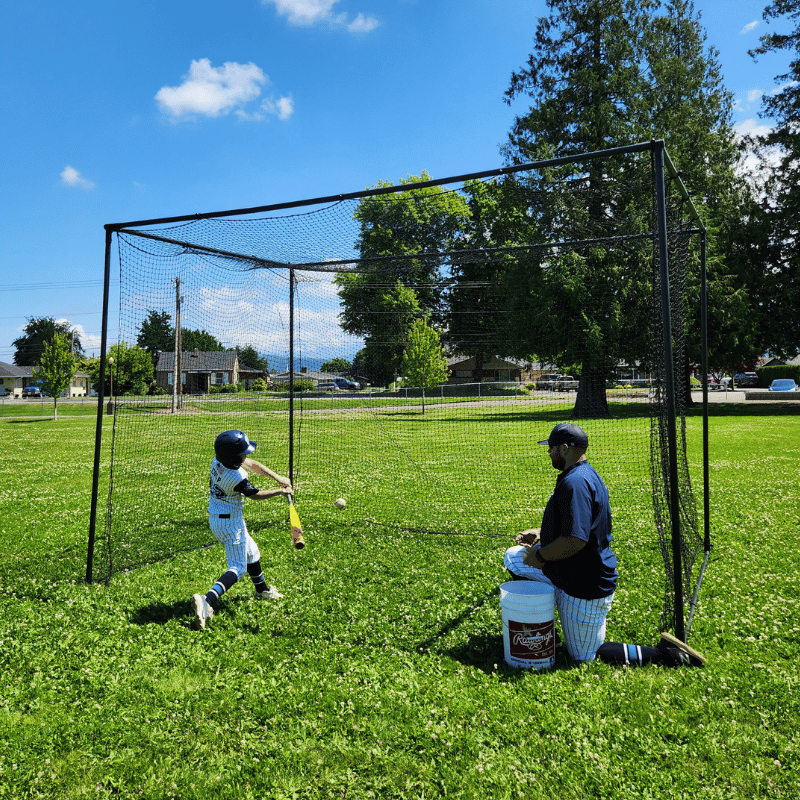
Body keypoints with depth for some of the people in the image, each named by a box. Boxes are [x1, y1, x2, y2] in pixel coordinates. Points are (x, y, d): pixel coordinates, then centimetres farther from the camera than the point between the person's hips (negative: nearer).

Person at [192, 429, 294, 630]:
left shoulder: (218, 460, -7)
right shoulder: (237, 478, -30)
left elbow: (251, 464, 3)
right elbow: (255, 494, -12)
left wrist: (277, 477, 2)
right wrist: (280, 491, 1)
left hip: (215, 518, 9)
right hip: (231, 523, -9)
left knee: (251, 553, 27)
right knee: (238, 567, -3)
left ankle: (262, 590, 46)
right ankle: (208, 600, -22)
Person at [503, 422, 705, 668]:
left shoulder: (574, 483, -27)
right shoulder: (586, 475, 8)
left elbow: (575, 540, -34)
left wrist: (540, 556, -19)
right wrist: (541, 533, 12)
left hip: (586, 588, -10)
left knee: (584, 657, 5)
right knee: (513, 557, 16)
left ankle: (665, 655, 7)